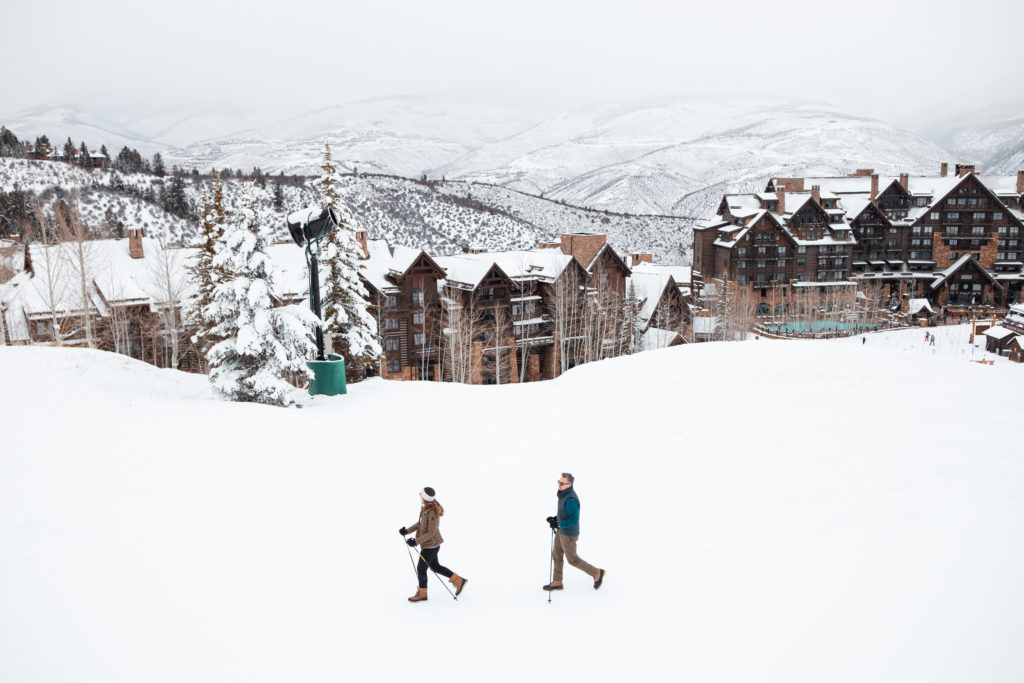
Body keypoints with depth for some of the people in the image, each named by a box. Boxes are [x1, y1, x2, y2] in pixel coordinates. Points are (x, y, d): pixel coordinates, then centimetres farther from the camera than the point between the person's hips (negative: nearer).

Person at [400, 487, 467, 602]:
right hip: (427, 544, 9)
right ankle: (458, 581, 28)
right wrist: (407, 530, 5)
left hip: (431, 545, -9)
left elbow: (431, 533, -24)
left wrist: (416, 541, -26)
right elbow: (421, 523, 13)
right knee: (435, 567, 19)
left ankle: (422, 593, 24)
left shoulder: (432, 513, -27)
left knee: (421, 569, 5)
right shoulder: (425, 508, 0)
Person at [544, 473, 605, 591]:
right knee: (556, 554, 18)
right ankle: (557, 582, 32)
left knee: (572, 559, 8)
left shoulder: (570, 500, -32)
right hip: (562, 530, 9)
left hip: (569, 534, -9)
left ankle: (597, 573, 24)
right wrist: (556, 518, 4)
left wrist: (558, 524, -29)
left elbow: (574, 520, -30)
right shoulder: (565, 493, -1)